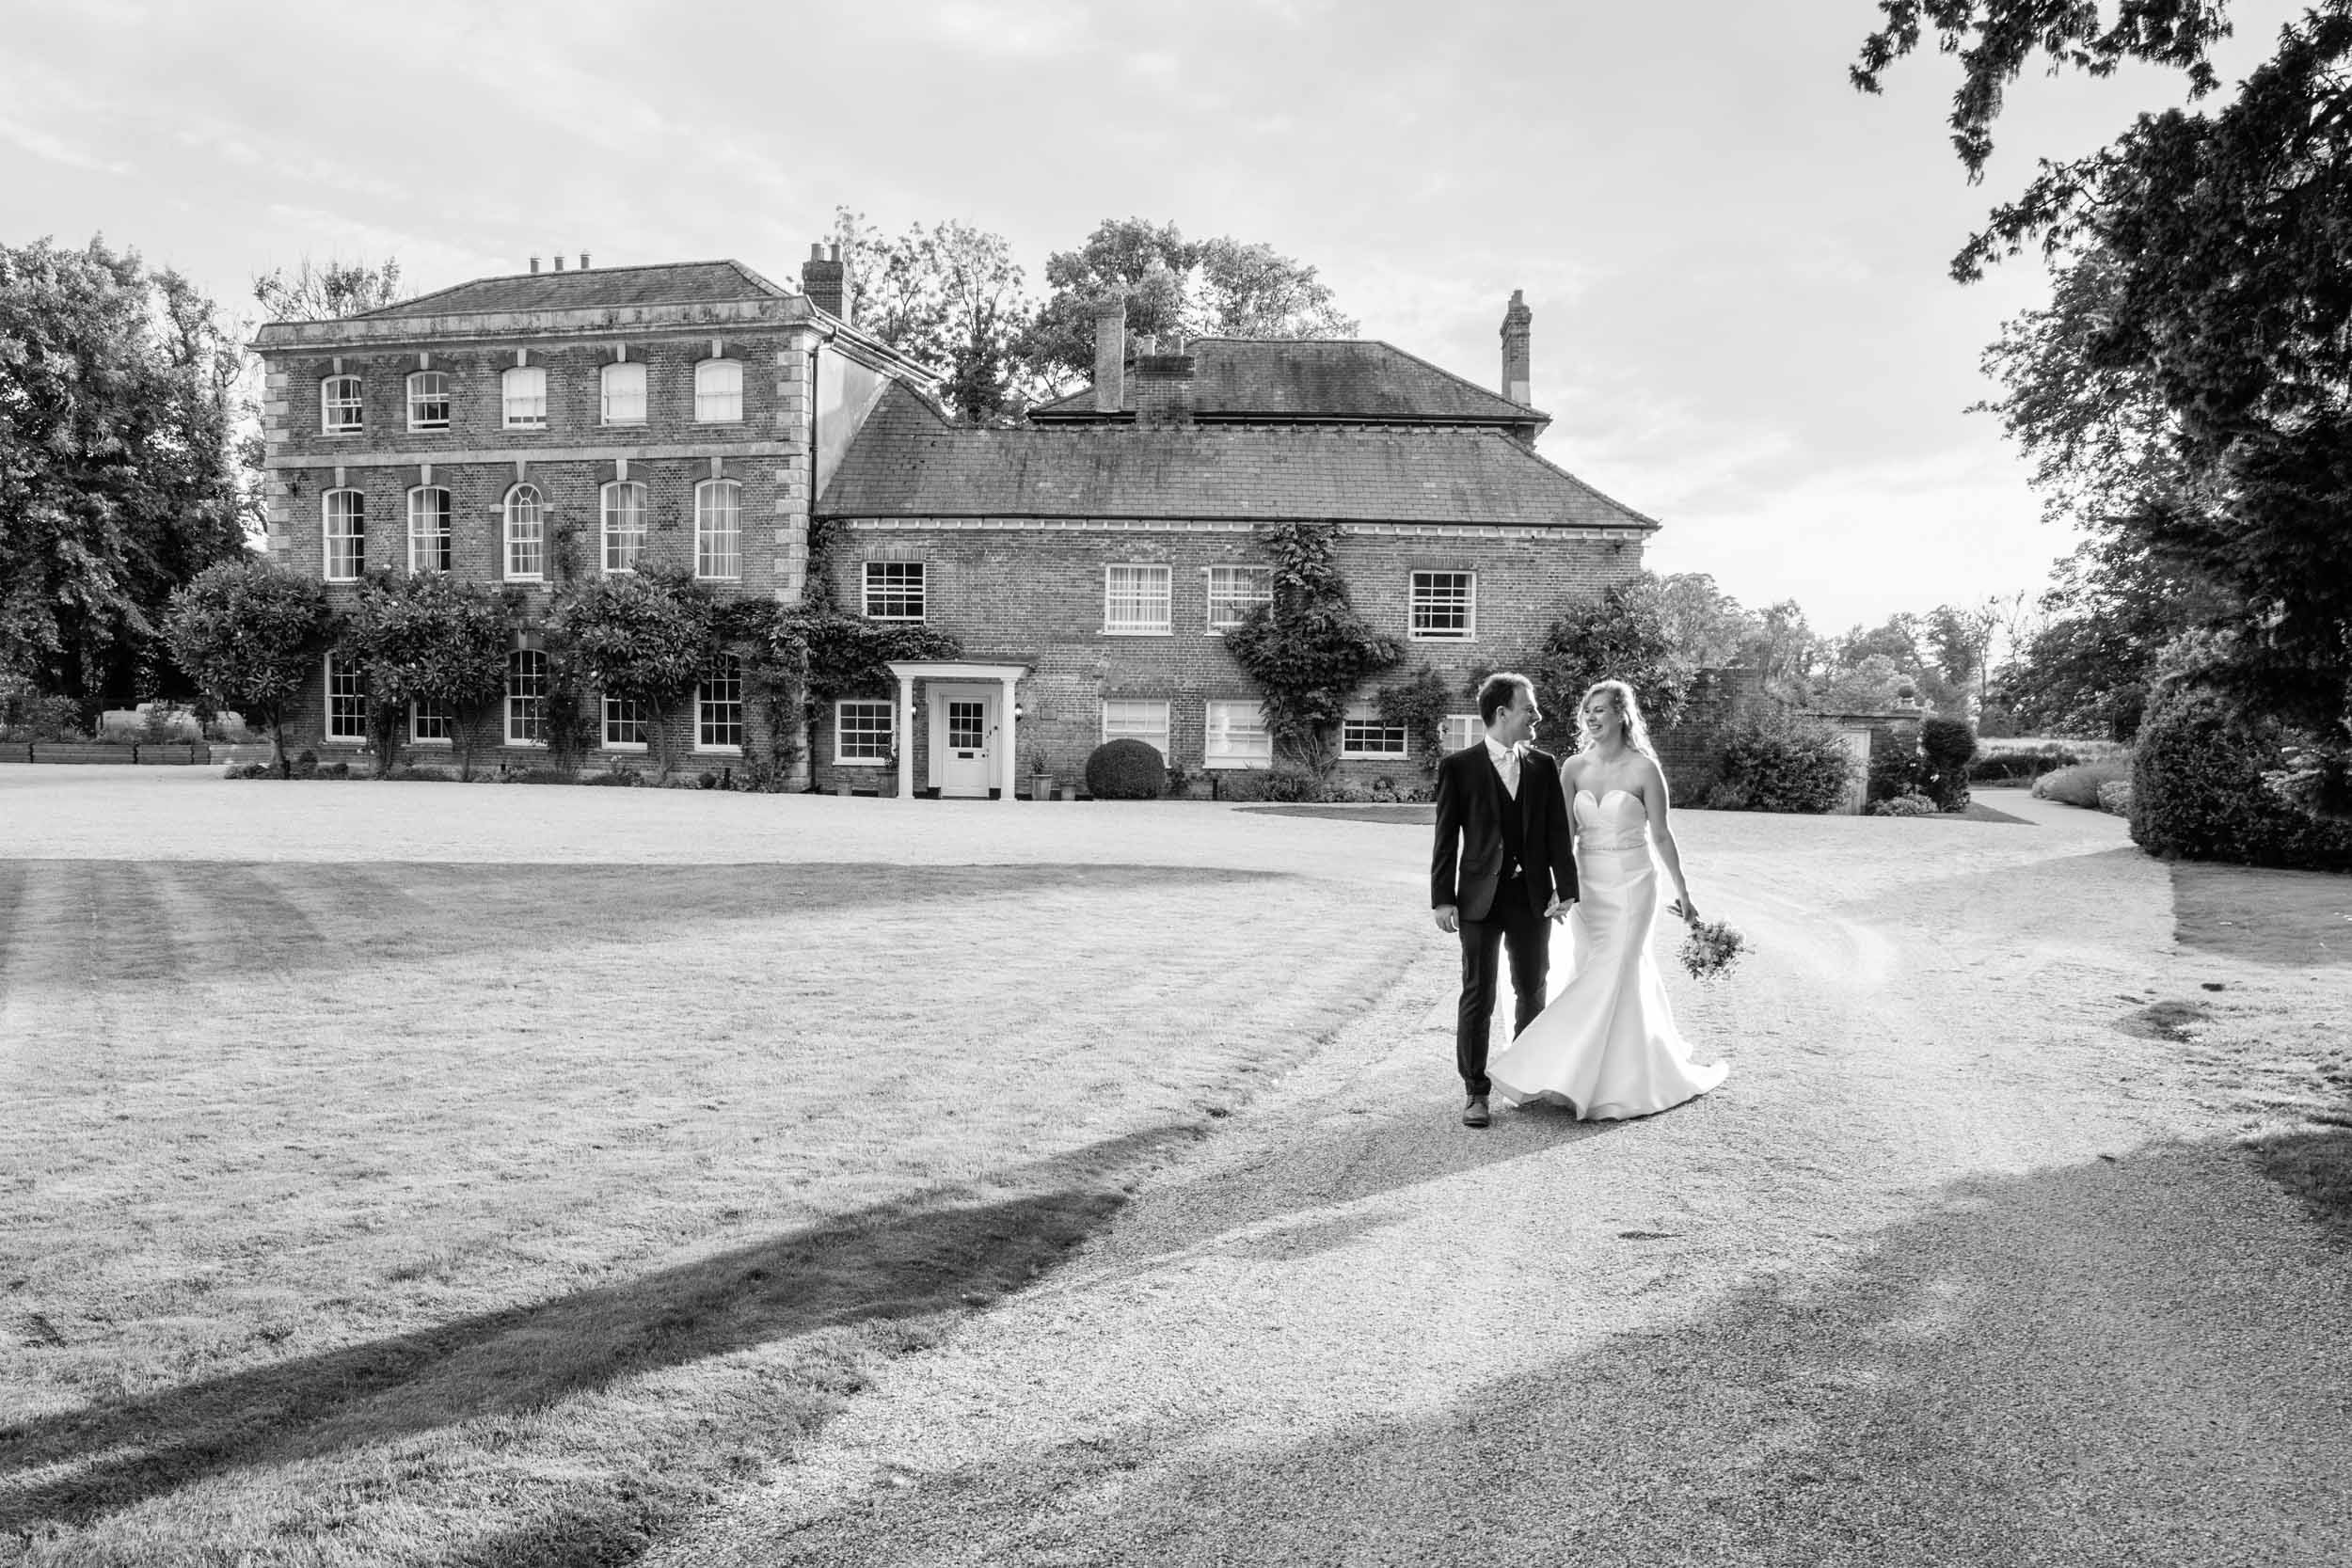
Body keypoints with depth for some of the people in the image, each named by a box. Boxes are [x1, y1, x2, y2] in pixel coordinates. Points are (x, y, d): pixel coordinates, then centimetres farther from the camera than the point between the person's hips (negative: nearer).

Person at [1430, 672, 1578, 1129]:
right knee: (1478, 997, -2)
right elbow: (1446, 839, -3)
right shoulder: (1459, 767, -3)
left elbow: (1557, 833, 6)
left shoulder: (1543, 766, 7)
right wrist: (1443, 898, -8)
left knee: (1533, 991, 13)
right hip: (1481, 898, -3)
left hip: (1533, 896, 4)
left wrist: (1565, 888, -4)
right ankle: (1475, 1092, 7)